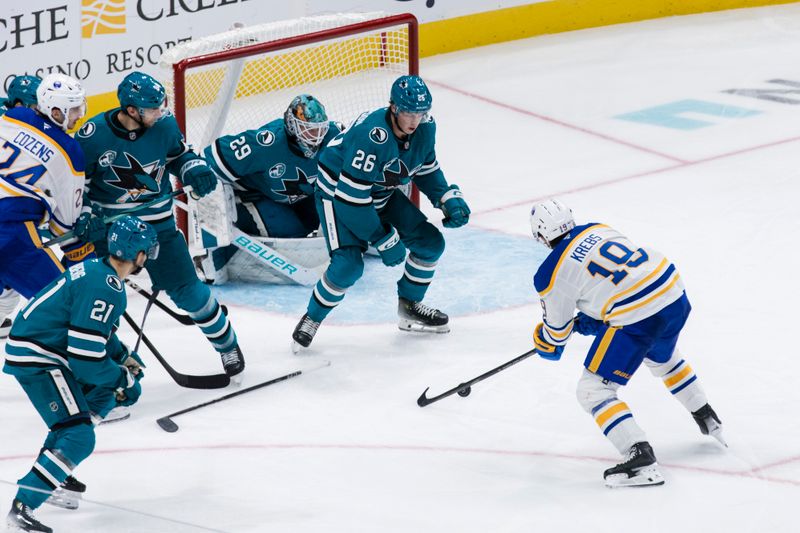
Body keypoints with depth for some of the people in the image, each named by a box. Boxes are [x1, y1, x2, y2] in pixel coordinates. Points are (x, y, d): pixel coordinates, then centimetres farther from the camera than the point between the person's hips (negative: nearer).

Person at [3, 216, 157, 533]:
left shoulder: (97, 270, 10)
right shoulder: (106, 289, -21)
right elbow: (85, 356, -23)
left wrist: (125, 359, 17)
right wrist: (124, 379, -8)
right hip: (36, 360, -10)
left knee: (103, 393, 26)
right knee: (79, 438, -16)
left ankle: (54, 477, 25)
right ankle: (22, 507, -21)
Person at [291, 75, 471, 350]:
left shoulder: (425, 128, -13)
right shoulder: (372, 136, -37)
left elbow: (427, 169, 10)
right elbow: (351, 196, -33)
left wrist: (448, 198, -5)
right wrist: (383, 239, -27)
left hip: (381, 194, 8)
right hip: (337, 194, -8)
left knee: (431, 243, 2)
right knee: (348, 264, -24)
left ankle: (409, 306, 23)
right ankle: (311, 319, -1)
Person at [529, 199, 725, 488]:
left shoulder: (552, 273, -4)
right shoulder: (599, 229, 14)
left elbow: (556, 328, 9)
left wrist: (547, 345, 33)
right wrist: (590, 320, 36)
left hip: (636, 319, -8)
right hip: (675, 296, 8)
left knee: (593, 390, 3)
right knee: (662, 359, 39)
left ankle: (640, 457, -12)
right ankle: (707, 420, 53)